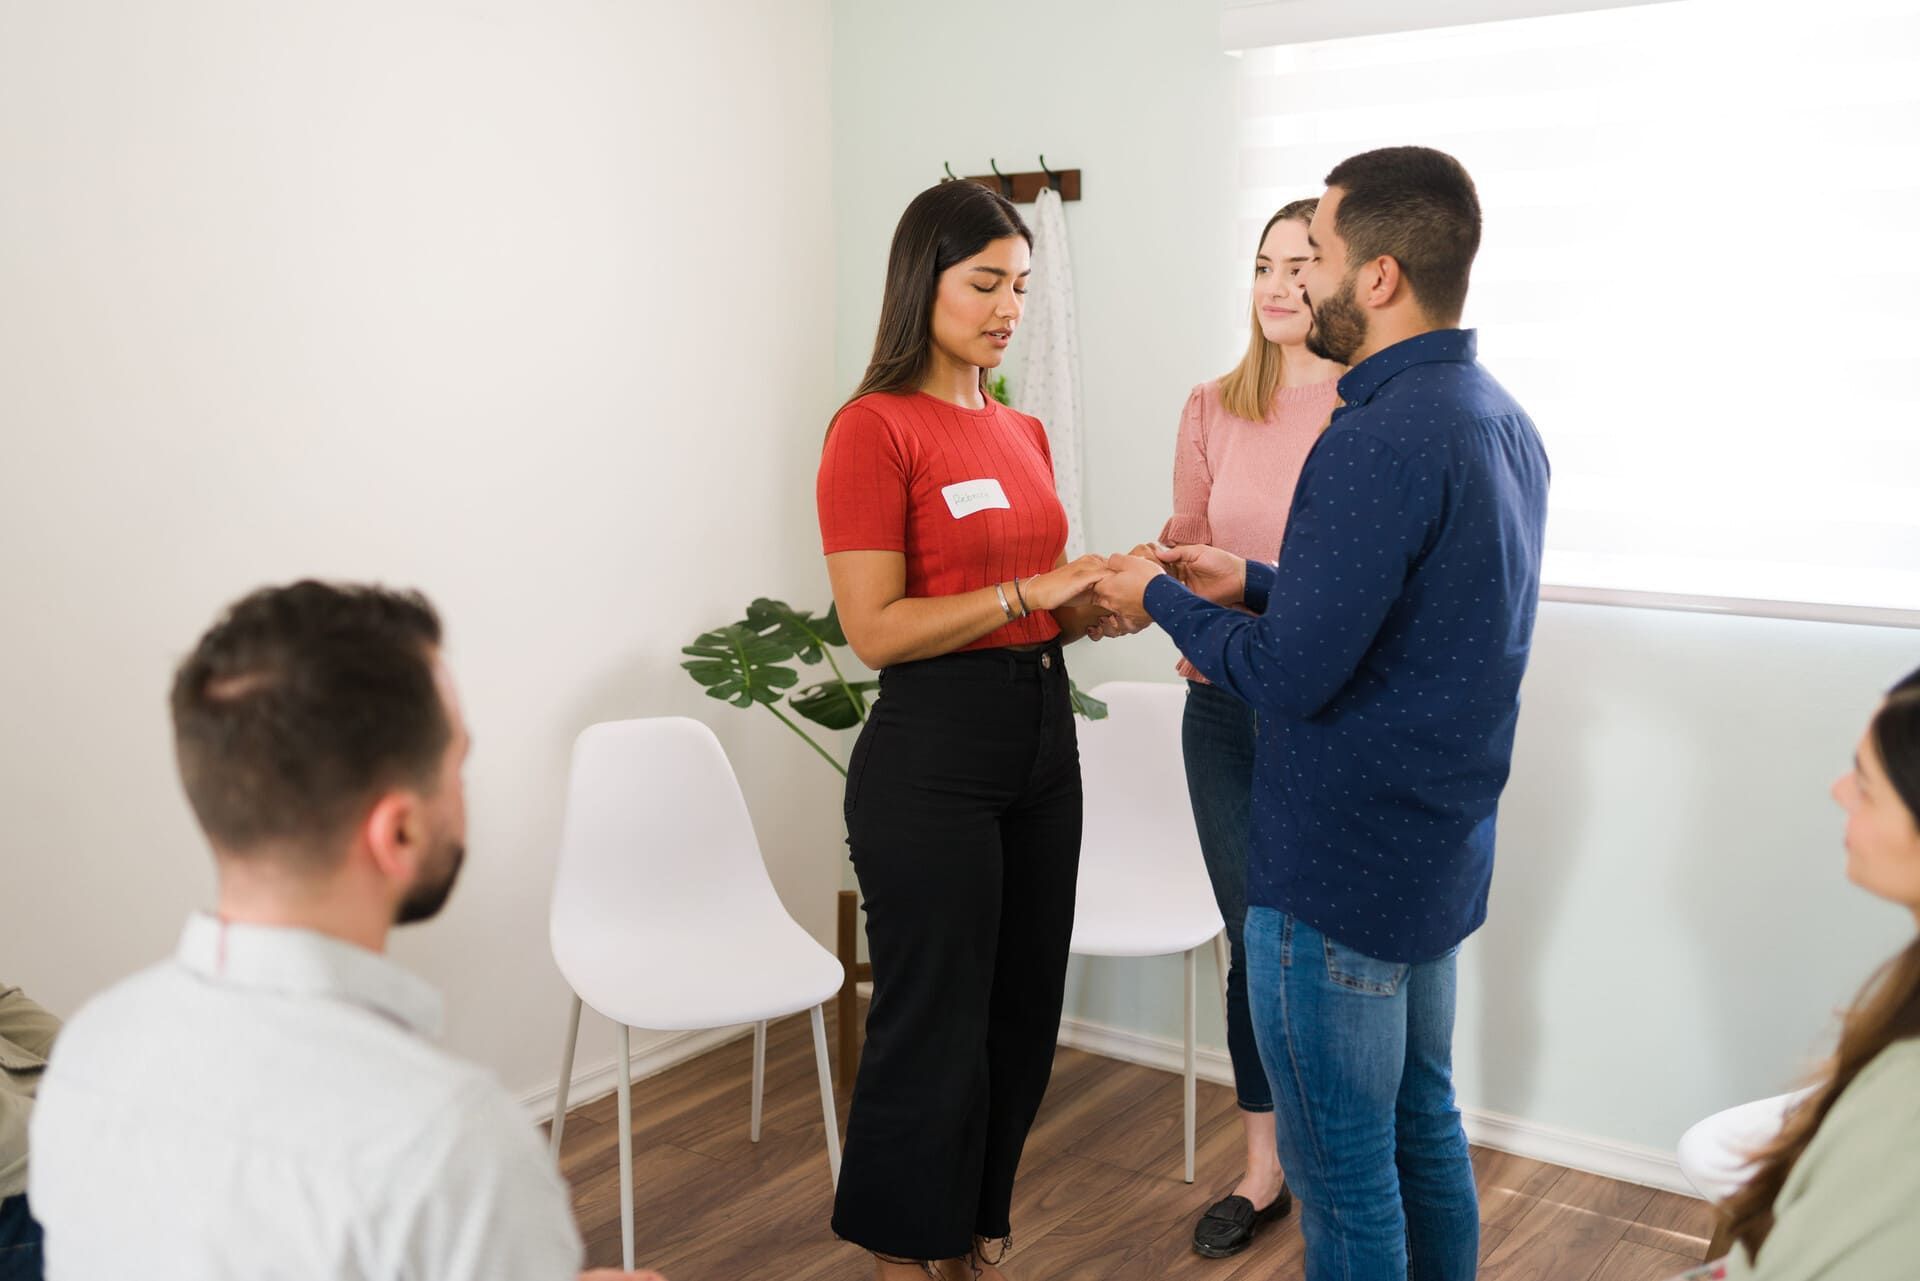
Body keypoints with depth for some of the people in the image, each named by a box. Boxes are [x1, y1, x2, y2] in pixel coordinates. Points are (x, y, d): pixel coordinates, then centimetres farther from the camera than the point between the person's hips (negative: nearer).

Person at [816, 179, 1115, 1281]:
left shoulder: (1023, 433, 12)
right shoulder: (876, 427, -10)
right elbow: (877, 630, -16)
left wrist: (1103, 597, 1)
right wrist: (1028, 592, -19)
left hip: (1043, 735, 8)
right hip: (932, 749, -7)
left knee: (1023, 1014, 15)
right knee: (934, 1025, 4)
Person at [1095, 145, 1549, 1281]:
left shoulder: (1381, 438, -24)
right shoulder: (1502, 419, 7)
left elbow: (1291, 675, -24)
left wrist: (1161, 601, -8)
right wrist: (1250, 584, 14)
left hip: (1338, 879, -10)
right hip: (1442, 854, 10)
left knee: (1343, 1173, 5)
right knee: (1423, 1123, 22)